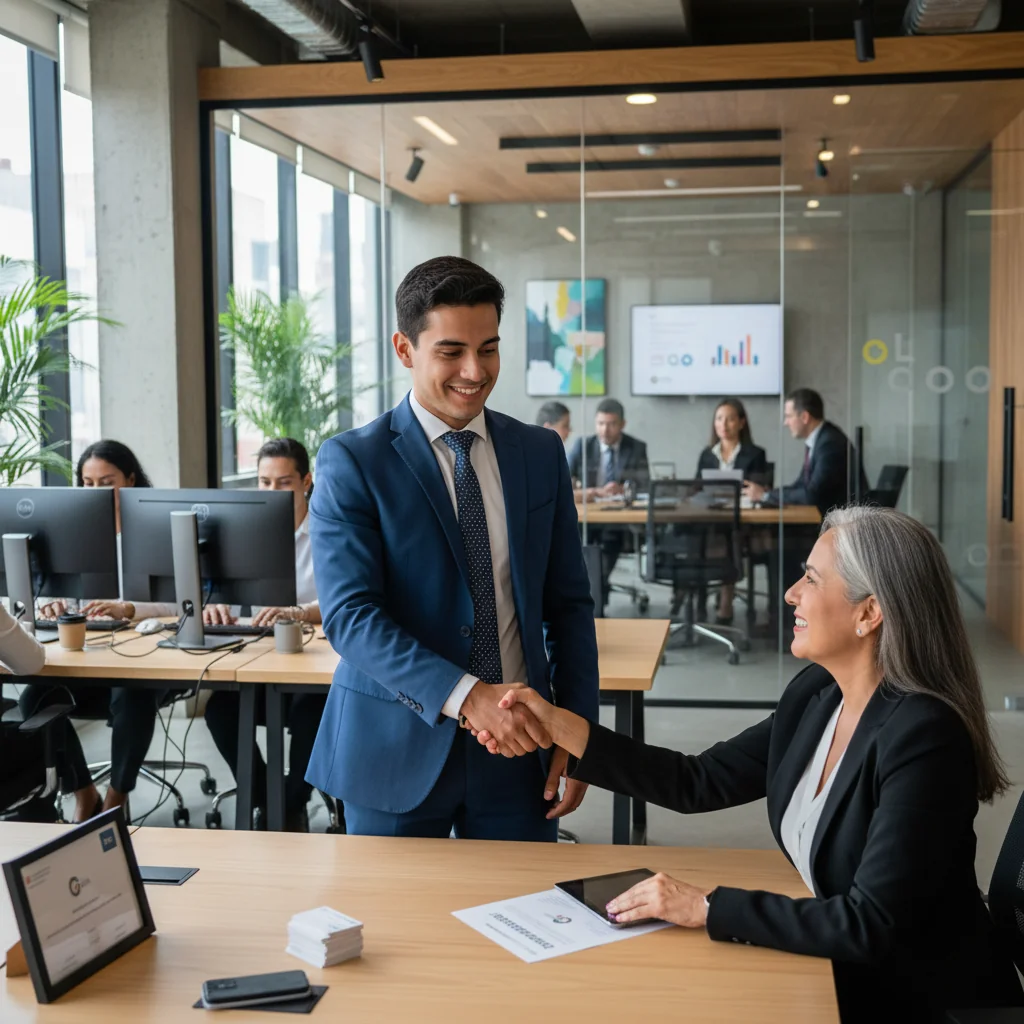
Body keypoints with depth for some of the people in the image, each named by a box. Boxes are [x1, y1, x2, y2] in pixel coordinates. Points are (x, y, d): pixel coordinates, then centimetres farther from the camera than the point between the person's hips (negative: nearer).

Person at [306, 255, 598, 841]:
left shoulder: (542, 453, 5)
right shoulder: (351, 463, -8)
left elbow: (569, 601, 8)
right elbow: (350, 615, -16)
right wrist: (466, 696, -27)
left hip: (519, 744, 3)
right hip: (398, 748, -3)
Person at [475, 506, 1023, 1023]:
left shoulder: (922, 737, -26)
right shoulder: (816, 694, -1)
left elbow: (872, 924, -28)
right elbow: (700, 782, 4)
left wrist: (709, 906, -23)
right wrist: (559, 727, -2)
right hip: (843, 972, 6)